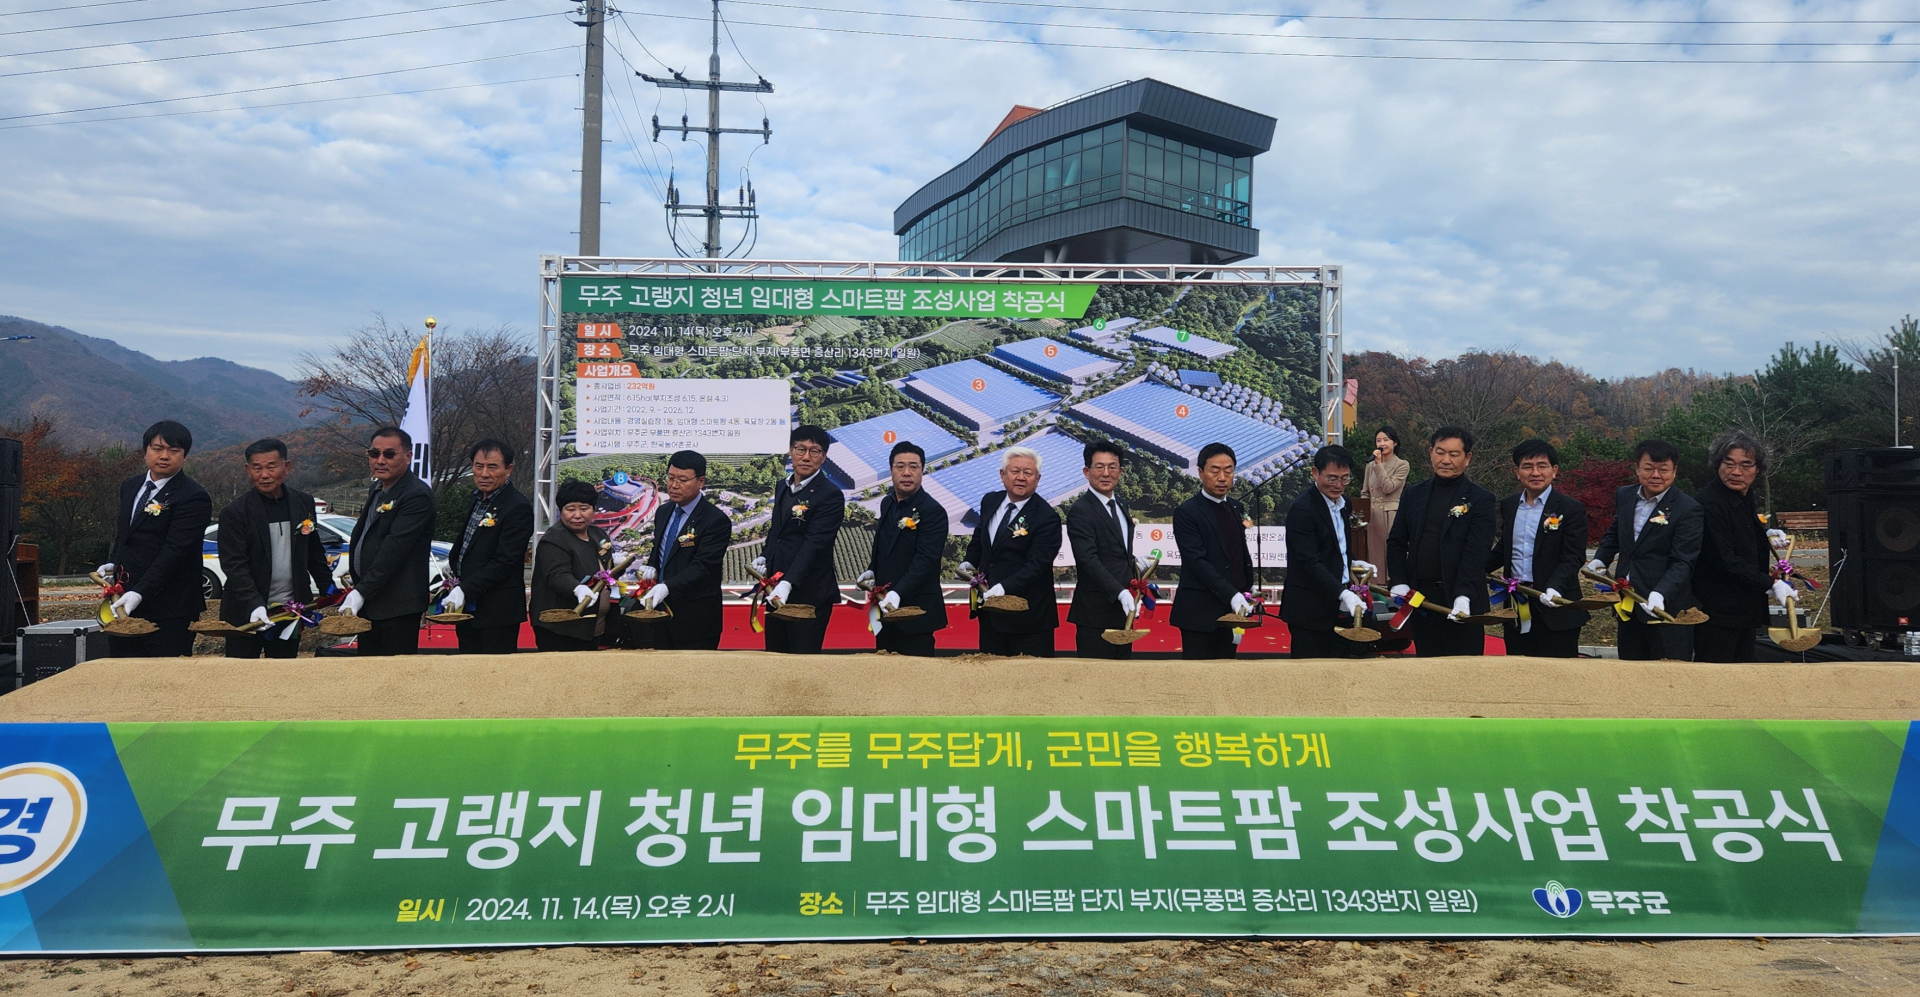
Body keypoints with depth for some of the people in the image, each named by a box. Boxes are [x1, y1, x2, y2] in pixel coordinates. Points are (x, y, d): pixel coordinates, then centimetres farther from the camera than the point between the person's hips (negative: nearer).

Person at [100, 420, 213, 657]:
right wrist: (112, 564, 9)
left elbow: (174, 551, -19)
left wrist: (139, 593, -25)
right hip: (122, 603, 8)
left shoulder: (194, 497, -12)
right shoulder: (129, 487, 15)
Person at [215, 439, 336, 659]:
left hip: (290, 610, 4)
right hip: (246, 614, -3)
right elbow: (234, 565, -13)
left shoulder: (304, 503, 4)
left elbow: (314, 553, 14)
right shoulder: (234, 513, -8)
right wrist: (254, 604, -26)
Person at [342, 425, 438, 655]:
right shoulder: (378, 489, 13)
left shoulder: (417, 496, -18)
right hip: (367, 601, 10)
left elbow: (395, 548, -25)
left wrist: (361, 592, -28)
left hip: (398, 605, -10)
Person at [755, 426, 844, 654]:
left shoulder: (831, 495, -13)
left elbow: (814, 544, -23)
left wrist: (788, 583, -34)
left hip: (808, 595, -8)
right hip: (776, 593, 8)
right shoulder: (782, 487, 12)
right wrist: (764, 557, 4)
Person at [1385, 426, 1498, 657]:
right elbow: (1396, 543, 12)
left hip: (1462, 605, -4)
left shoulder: (1480, 500, -3)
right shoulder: (1414, 495, 11)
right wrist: (1399, 583, -2)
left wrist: (1464, 595, -24)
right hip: (1420, 600, 4)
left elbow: (1476, 553, -12)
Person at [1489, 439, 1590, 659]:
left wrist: (1554, 588, -27)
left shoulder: (1571, 509, -6)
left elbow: (1572, 559, -11)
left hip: (1554, 606, -5)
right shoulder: (1508, 505, 11)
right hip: (1516, 608, 5)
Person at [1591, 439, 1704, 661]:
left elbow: (1682, 562, -18)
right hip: (1627, 605, 6)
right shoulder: (1624, 496, 7)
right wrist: (1600, 559, 8)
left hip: (1666, 606, -6)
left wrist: (1660, 594, -33)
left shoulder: (1688, 509, -13)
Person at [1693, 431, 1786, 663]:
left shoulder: (1745, 496, 10)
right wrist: (1771, 584, -23)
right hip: (1717, 613, -10)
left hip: (1745, 608, 10)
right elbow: (1725, 560, -23)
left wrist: (1766, 535, 13)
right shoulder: (1711, 502, -20)